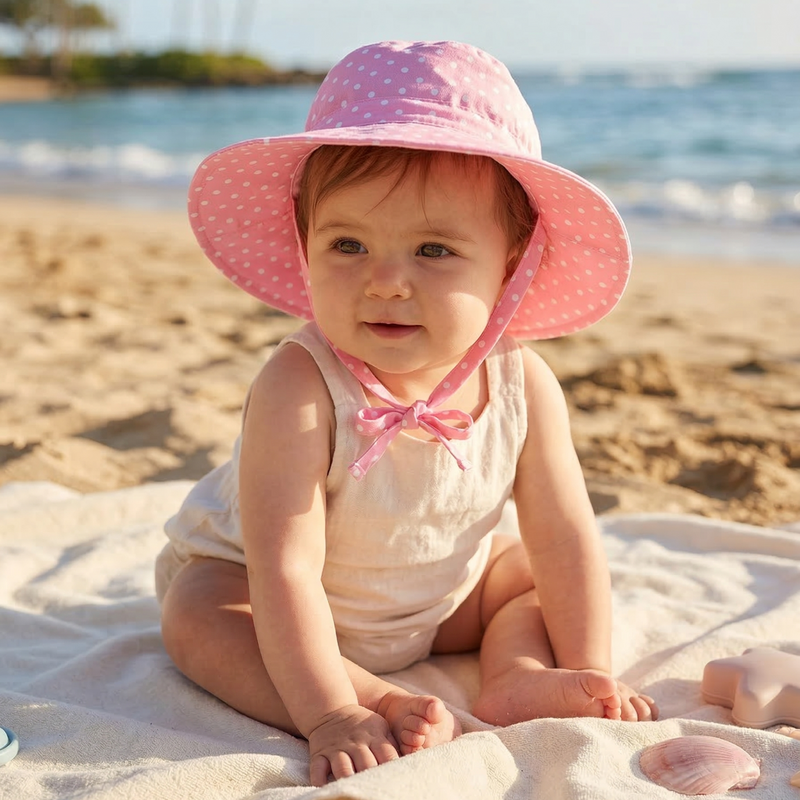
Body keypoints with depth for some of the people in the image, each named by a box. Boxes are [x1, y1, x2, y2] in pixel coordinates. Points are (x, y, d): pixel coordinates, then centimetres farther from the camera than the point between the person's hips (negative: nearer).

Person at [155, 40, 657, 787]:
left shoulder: (522, 386, -23)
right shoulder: (297, 391, -38)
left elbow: (564, 539, -14)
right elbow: (285, 571, -39)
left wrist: (588, 675, -15)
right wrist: (331, 715, -43)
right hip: (239, 574, -4)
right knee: (196, 617, -30)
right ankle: (379, 703, -35)